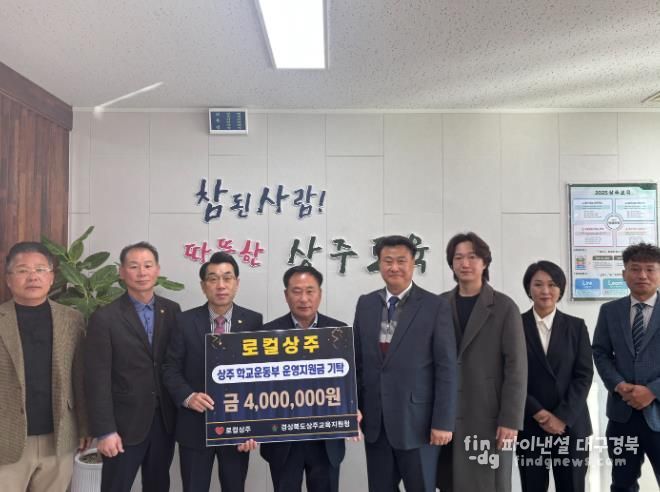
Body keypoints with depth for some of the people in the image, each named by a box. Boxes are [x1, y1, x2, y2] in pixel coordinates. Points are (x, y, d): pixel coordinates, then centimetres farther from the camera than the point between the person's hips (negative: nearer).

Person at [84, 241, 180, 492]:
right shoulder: (105, 317, -9)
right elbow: (97, 379, -11)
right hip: (125, 423, -3)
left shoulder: (172, 311, 2)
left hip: (165, 420, 4)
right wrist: (105, 431, -13)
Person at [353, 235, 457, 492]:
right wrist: (354, 408, 6)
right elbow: (358, 360, 9)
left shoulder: (435, 306, -7)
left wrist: (443, 422, -11)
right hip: (374, 421, 4)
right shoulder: (365, 304, 6)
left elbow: (447, 369, -9)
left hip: (417, 421, -4)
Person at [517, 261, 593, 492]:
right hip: (529, 425, -1)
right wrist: (539, 413, -11)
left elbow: (584, 375, 0)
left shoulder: (576, 326, 5)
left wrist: (563, 417, -10)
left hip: (571, 424, 1)